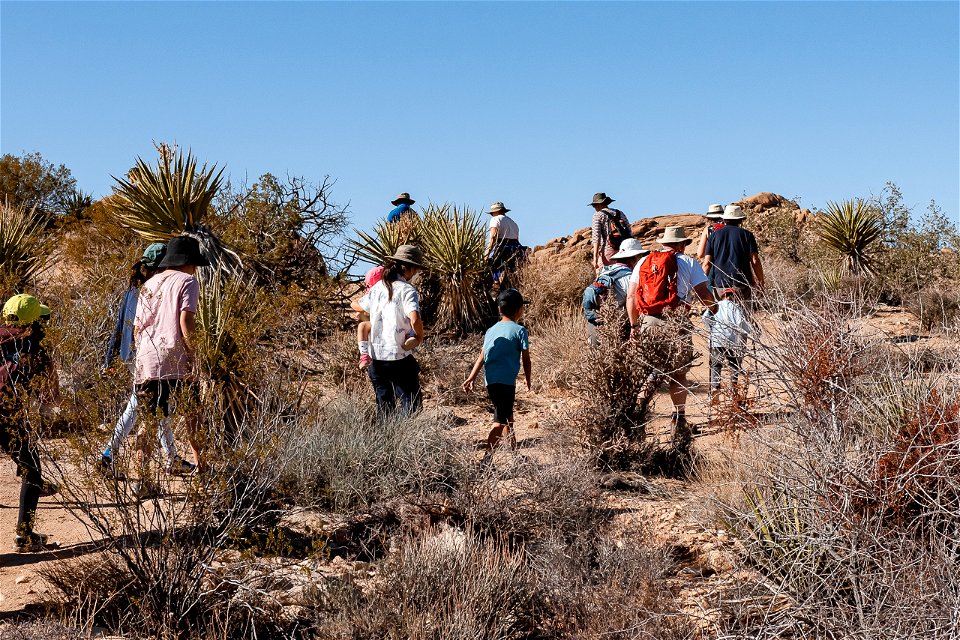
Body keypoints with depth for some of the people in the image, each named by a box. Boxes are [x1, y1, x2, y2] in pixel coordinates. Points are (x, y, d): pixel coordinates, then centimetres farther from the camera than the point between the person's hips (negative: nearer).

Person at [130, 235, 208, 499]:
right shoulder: (187, 281, 1)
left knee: (148, 421, 3)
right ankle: (200, 462, 17)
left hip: (147, 361, 4)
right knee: (191, 412, 13)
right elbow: (186, 321, -11)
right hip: (177, 361, -4)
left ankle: (143, 479, -2)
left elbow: (137, 328, 16)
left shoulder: (149, 284, 18)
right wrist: (193, 356, -8)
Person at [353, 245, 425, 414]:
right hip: (399, 356, -6)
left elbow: (356, 305, 23)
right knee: (412, 404, 1)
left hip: (376, 357, 6)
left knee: (385, 405, 15)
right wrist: (419, 337, -8)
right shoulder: (407, 290, -11)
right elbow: (415, 319, -26)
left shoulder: (378, 287, 8)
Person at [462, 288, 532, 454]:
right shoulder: (519, 331, -3)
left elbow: (482, 356, 7)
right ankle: (487, 458, -18)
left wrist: (471, 378, 6)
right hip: (506, 381, -7)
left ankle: (513, 452, 36)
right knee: (500, 421, -7)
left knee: (507, 415, 22)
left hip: (490, 380, 7)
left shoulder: (491, 330, 14)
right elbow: (526, 359, 1)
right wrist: (527, 379, 16)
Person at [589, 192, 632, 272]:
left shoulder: (598, 215, 1)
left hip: (607, 251, -6)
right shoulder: (620, 214, 17)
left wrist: (595, 257, -12)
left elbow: (596, 237, -8)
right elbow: (630, 234, 14)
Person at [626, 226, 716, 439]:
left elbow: (631, 296, 10)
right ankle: (679, 420, 9)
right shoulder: (688, 262, 4)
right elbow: (703, 294, -2)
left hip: (648, 323, 3)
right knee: (678, 374, 8)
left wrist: (634, 325, 16)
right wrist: (714, 309, 17)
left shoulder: (644, 262, 13)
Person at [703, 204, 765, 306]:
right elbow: (755, 261, -1)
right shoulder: (747, 235, 5)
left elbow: (707, 263, 4)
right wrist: (761, 283, 6)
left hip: (719, 284, 1)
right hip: (742, 284, -1)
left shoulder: (714, 235, 10)